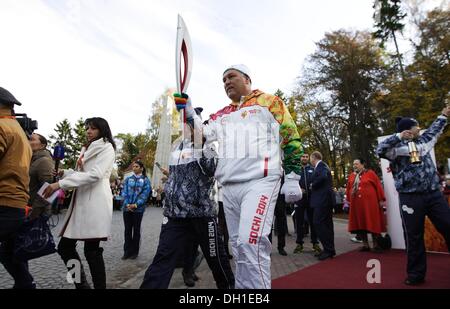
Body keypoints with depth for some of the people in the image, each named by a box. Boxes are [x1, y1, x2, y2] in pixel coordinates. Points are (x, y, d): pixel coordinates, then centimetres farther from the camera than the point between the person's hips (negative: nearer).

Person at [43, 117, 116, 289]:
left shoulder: (106, 147, -2)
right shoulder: (87, 149, 25)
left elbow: (95, 174, -16)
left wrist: (60, 184, -18)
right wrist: (63, 173, 9)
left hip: (95, 202, -9)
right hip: (81, 201, 9)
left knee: (92, 250, -5)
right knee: (65, 246, 9)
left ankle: (100, 286, 8)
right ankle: (81, 284, 23)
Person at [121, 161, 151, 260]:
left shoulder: (145, 180, 1)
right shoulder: (128, 179, 10)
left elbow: (145, 194, -7)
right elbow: (124, 192, 3)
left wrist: (136, 205, -16)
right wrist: (127, 204, -12)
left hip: (138, 208, -2)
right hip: (127, 208, 3)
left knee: (136, 230, 7)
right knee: (127, 230, 7)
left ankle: (134, 252, 18)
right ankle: (127, 251, 18)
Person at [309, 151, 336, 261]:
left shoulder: (321, 165, -9)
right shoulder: (322, 166, 21)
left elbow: (323, 177, -27)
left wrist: (313, 185, -14)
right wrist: (313, 186, 13)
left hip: (322, 199, -10)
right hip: (325, 199, 10)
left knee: (318, 223, -11)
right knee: (326, 224, 12)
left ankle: (328, 249, -6)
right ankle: (329, 250, 18)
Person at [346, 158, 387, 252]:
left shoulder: (370, 173, -3)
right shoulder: (351, 176, 11)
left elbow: (378, 186, -5)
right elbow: (348, 189, 13)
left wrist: (381, 200, -8)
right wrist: (348, 200, 9)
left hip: (369, 203, -5)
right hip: (356, 204, 5)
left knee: (373, 224, 2)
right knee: (359, 224, 8)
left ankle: (376, 245, 15)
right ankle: (365, 245, 19)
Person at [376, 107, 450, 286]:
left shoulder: (422, 141, 14)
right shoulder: (397, 147, -7)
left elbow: (434, 130, 34)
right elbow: (379, 151, -26)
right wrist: (399, 136, -24)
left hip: (434, 194, 6)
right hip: (411, 198, -6)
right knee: (414, 237, 5)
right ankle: (416, 274, 21)